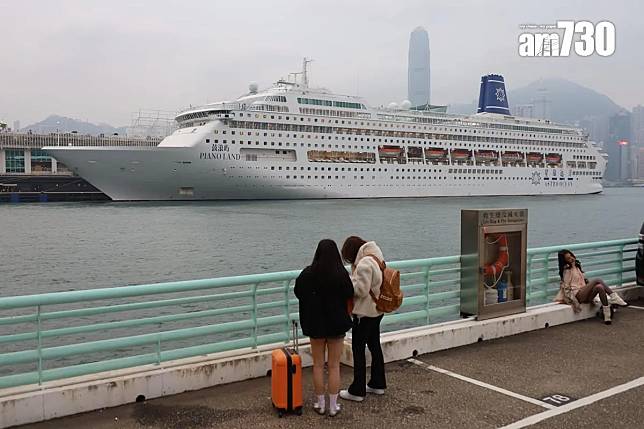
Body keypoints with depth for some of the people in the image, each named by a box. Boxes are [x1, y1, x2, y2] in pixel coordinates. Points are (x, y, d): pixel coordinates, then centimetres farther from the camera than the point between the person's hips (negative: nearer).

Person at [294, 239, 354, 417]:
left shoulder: (308, 274, -13)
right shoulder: (342, 274, -17)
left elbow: (298, 292, -1)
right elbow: (349, 295, -4)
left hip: (315, 324, 1)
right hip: (337, 324, -1)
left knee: (318, 365, 14)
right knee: (334, 366, 10)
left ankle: (320, 404, 22)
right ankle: (333, 406, 16)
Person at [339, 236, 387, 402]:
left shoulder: (364, 264, -22)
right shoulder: (376, 258, 9)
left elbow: (361, 290, -24)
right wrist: (352, 281, 3)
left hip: (364, 313, -10)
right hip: (377, 310, 10)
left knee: (358, 350, 0)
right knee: (375, 346, 19)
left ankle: (357, 391, 6)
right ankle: (378, 384, 30)